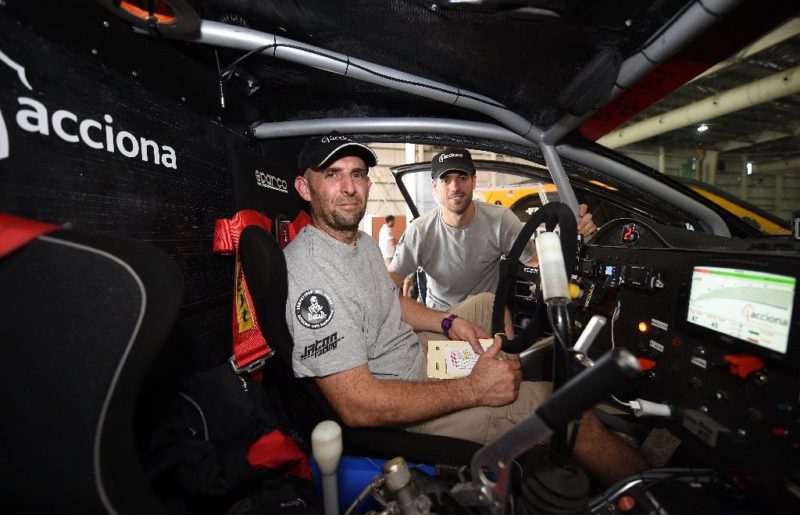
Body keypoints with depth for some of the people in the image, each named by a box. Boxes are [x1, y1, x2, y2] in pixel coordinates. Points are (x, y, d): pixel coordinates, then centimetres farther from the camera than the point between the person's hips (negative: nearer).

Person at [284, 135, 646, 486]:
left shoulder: (361, 240, 4)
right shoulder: (312, 272, -28)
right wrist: (473, 390, -26)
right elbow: (356, 406, -30)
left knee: (488, 303, 18)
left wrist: (449, 321, -2)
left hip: (413, 350, 10)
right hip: (396, 404, -9)